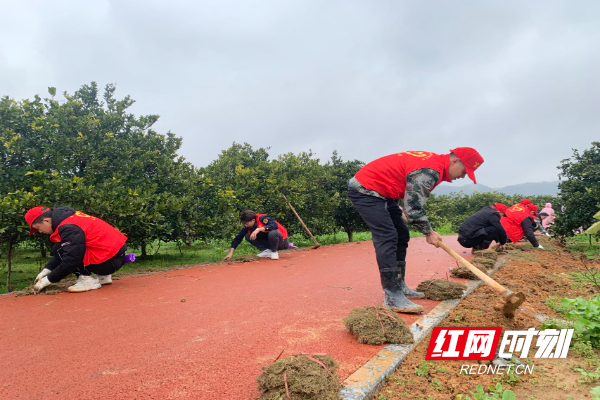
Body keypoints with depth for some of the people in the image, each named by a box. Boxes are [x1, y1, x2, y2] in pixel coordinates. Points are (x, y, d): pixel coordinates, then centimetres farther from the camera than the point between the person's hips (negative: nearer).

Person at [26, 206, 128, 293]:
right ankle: (103, 276, 18)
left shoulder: (68, 227, -16)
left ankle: (87, 279, -6)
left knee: (59, 249, -7)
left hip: (110, 261, -10)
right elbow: (63, 253, 24)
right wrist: (46, 270, 17)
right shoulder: (67, 218, 13)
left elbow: (71, 260, -17)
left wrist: (48, 280, -4)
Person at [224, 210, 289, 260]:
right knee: (248, 236, -5)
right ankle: (266, 251, -3)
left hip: (282, 241, -6)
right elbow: (238, 238, -4)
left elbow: (275, 225, -38)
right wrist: (231, 253, -12)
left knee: (272, 232, -40)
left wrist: (258, 229, -41)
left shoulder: (262, 218, -24)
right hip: (269, 242, 6)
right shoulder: (247, 227, -5)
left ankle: (274, 252, -12)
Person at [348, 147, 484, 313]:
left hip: (379, 191, 11)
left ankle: (398, 286, 17)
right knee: (387, 238, -18)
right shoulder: (429, 170, -23)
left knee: (401, 235, 10)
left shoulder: (434, 163, 10)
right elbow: (413, 207, -21)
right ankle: (392, 296, -16)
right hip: (365, 190, -11)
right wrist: (428, 232, -8)